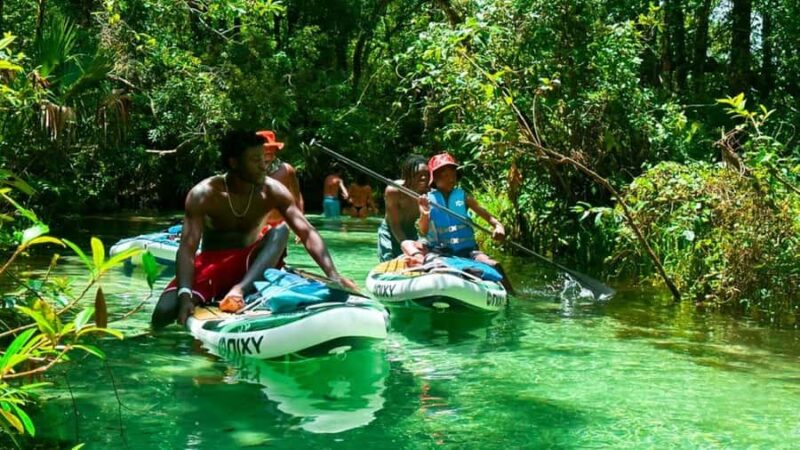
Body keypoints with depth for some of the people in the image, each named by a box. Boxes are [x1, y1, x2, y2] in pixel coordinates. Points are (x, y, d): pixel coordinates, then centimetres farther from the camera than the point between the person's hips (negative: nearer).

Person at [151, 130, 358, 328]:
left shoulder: (272, 191, -12)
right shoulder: (203, 194, -17)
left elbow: (307, 233, -17)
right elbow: (187, 249, -24)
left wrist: (333, 275, -31)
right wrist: (185, 295, -40)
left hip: (250, 265, 3)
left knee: (280, 231, -29)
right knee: (164, 312, -31)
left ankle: (240, 289, -40)